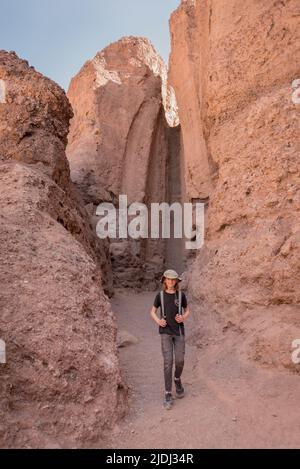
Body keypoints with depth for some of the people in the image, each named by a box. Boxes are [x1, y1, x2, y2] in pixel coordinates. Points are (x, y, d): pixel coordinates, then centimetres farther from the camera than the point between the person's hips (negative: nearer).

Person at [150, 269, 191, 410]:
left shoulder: (181, 295, 0)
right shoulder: (160, 295, -1)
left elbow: (187, 310, 12)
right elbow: (153, 311, 9)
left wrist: (183, 318, -10)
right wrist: (158, 321, -10)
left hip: (179, 332, 1)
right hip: (165, 332, -1)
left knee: (180, 361, 1)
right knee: (168, 362, -7)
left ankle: (177, 379, 33)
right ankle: (168, 394, 3)